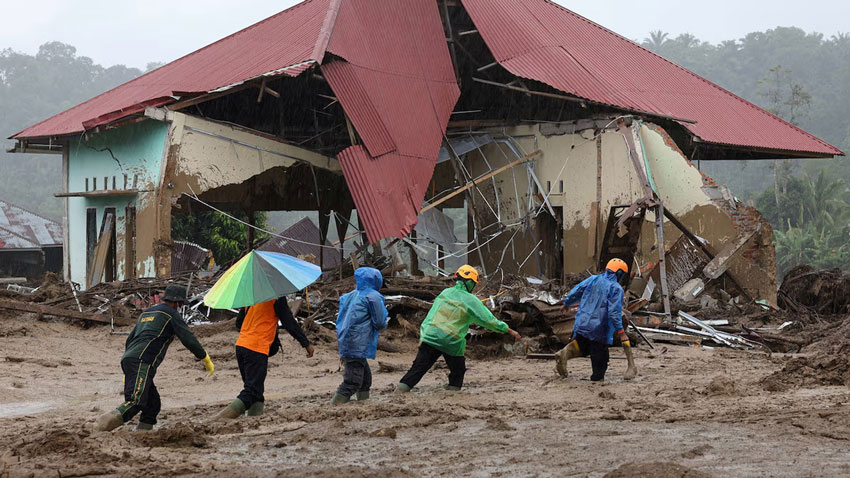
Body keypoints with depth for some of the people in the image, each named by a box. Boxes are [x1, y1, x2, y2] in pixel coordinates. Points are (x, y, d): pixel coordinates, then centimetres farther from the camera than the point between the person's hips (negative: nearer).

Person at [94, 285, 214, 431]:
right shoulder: (172, 314, 5)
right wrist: (206, 360, 10)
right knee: (135, 402, -25)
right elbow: (189, 339, 0)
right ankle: (102, 427, -44)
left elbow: (130, 340, 32)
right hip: (142, 362, -9)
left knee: (153, 405, 12)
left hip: (128, 359, 9)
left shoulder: (146, 312, 30)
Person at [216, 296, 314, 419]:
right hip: (257, 349, -8)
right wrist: (306, 344, 0)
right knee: (251, 393, -9)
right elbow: (289, 322, -8)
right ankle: (220, 420, -23)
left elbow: (238, 322, 22)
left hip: (240, 345, 8)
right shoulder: (277, 298, -8)